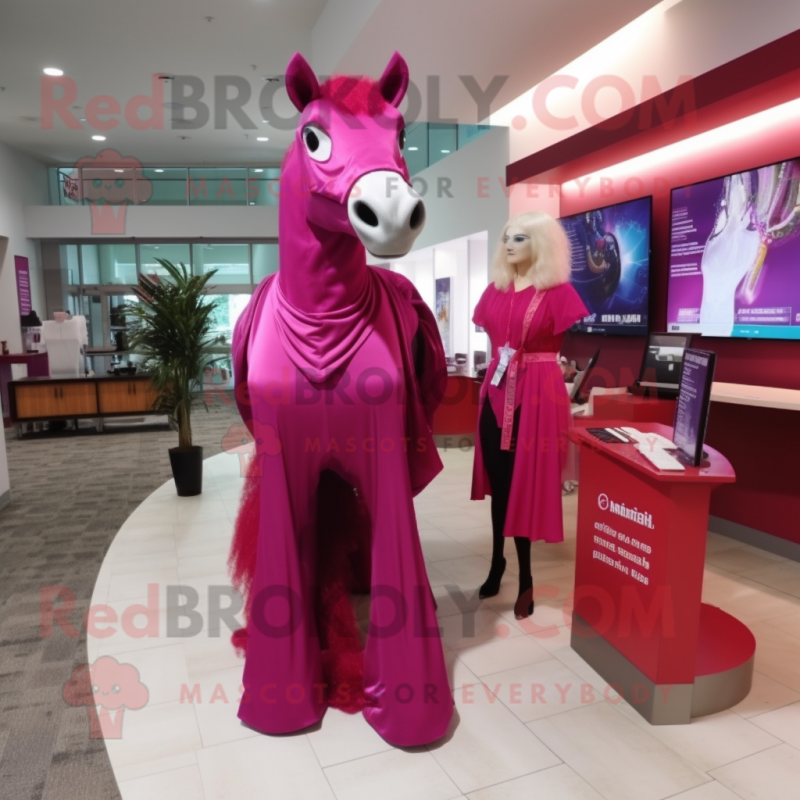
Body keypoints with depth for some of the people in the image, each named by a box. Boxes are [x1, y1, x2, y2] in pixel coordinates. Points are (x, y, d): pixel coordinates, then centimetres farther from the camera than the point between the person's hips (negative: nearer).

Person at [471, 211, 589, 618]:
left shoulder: (558, 291, -7)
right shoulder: (495, 289, 10)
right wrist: (490, 383, 13)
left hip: (539, 392, -5)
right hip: (497, 391, 5)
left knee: (526, 483, 2)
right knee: (499, 480, 11)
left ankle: (525, 578, 17)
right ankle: (497, 562, 27)